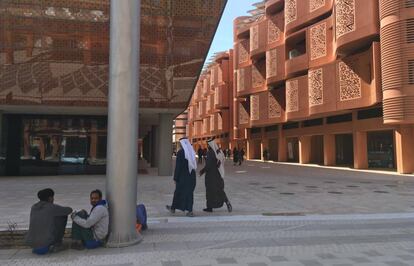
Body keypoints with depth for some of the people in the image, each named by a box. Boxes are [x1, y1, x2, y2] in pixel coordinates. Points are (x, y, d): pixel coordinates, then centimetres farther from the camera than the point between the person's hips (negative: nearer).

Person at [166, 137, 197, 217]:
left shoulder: (180, 152, -14)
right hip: (191, 175, 5)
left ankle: (173, 208, 27)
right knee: (189, 192, 10)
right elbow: (194, 165, 9)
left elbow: (178, 166, -15)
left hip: (182, 176, -5)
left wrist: (175, 178, -9)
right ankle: (190, 211, 7)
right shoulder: (192, 152, 4)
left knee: (178, 192, 10)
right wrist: (192, 173, 16)